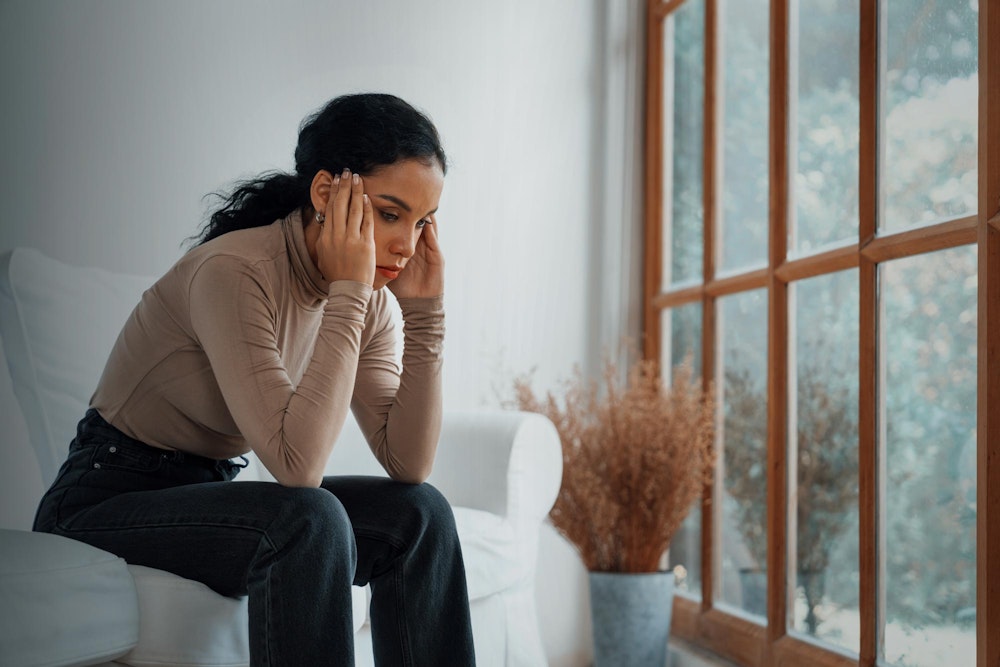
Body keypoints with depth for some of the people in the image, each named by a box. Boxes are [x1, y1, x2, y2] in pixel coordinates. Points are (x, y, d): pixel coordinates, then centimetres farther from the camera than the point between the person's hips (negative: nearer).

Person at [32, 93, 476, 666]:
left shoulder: (366, 299, -2)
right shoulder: (233, 273, -25)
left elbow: (408, 464, -8)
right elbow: (297, 463, -33)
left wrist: (426, 309, -13)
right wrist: (347, 294, -30)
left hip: (210, 496, 7)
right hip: (104, 503, -7)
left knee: (419, 513, -11)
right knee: (309, 521, -32)